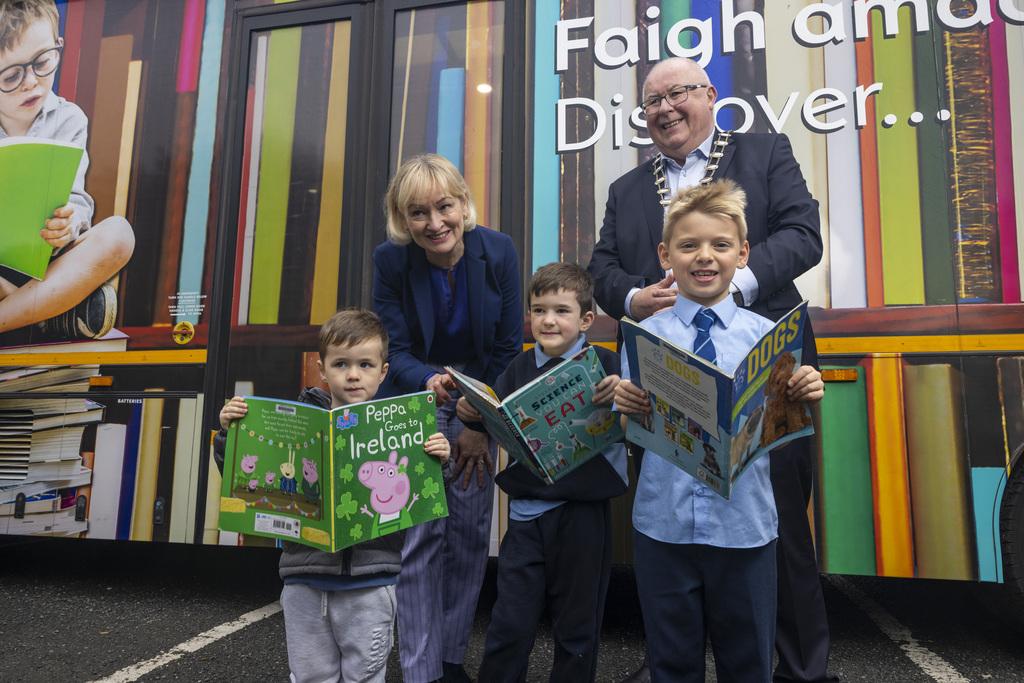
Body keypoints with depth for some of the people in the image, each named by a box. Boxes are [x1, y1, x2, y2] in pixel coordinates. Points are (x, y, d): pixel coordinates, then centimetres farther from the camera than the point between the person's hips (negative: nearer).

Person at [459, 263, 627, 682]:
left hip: (584, 513, -2)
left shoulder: (605, 365, -8)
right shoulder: (519, 369, 4)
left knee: (577, 627, 16)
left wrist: (620, 395, -36)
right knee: (509, 625, 11)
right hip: (527, 512, 3)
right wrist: (470, 412, -11)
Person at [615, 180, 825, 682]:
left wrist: (804, 399, -19)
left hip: (744, 524, 1)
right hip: (663, 523, 0)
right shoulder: (644, 334, -3)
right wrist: (625, 408, -23)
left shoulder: (766, 334, -2)